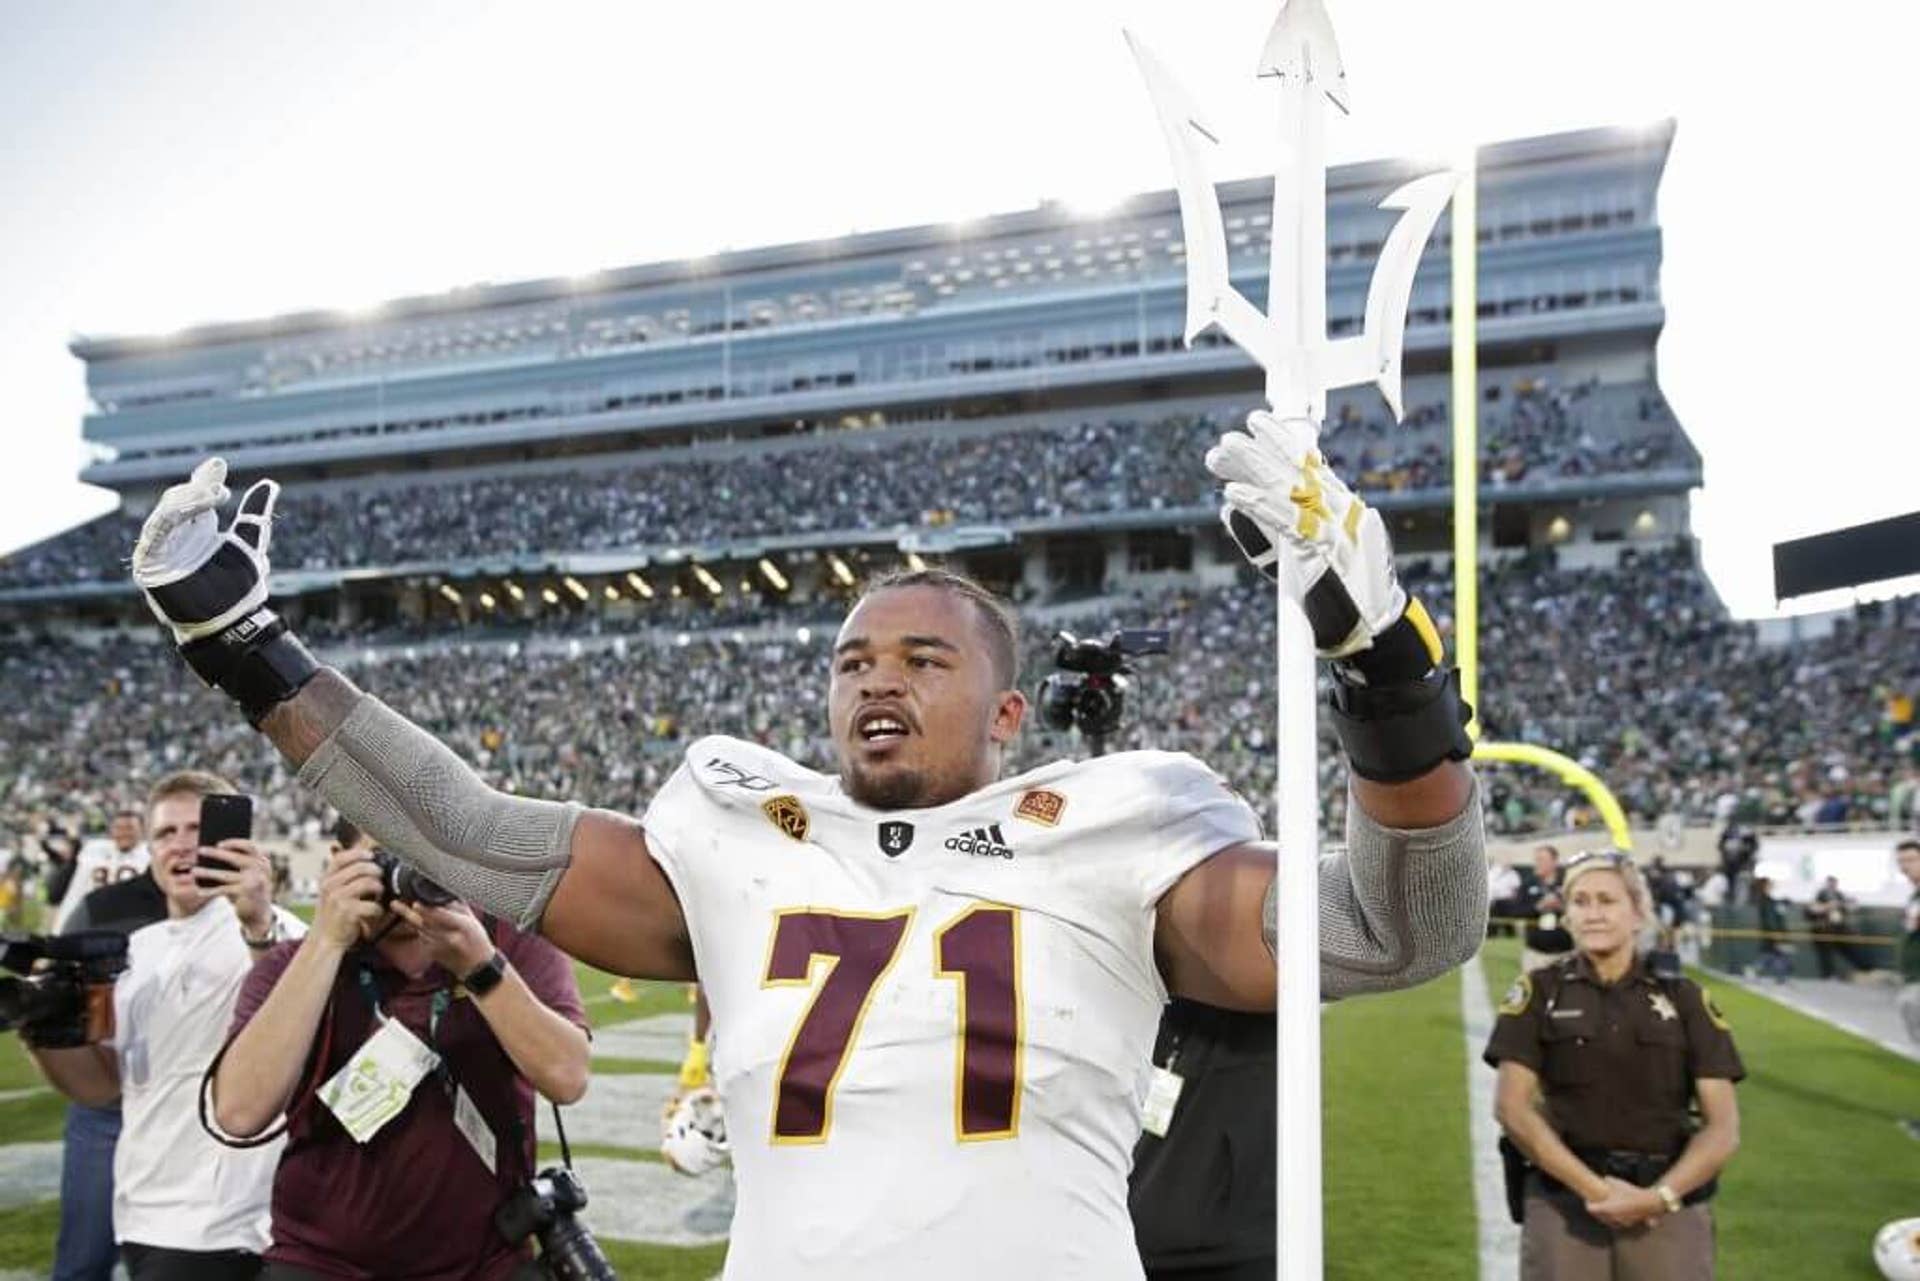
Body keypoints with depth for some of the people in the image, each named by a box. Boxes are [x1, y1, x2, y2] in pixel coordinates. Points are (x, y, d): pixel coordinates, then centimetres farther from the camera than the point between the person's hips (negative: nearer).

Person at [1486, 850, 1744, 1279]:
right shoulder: (1539, 992, 3)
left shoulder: (1684, 1000, 5)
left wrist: (1659, 1196, -13)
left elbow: (1723, 1126, 0)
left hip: (1670, 1207, 1)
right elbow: (1512, 1108, -5)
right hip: (1563, 1203, -1)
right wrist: (1594, 1190, -13)